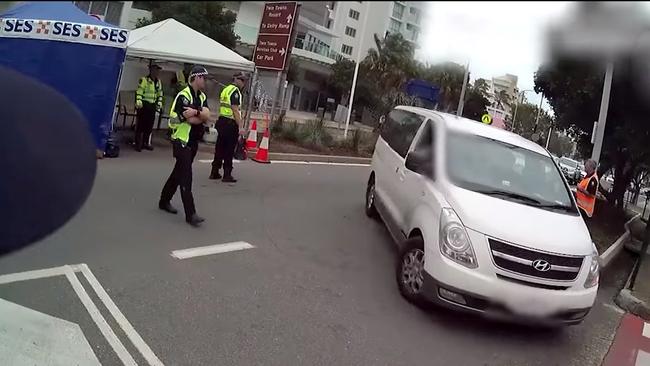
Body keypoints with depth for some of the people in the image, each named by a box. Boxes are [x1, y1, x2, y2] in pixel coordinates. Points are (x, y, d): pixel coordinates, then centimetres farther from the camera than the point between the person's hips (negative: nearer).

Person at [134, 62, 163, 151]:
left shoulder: (158, 82, 13)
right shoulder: (144, 80, -8)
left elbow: (160, 93, 21)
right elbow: (139, 93, -13)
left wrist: (159, 103, 14)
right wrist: (138, 102, -21)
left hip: (152, 106, 6)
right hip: (144, 105, -6)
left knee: (149, 125, 9)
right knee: (141, 125, -3)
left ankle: (146, 143, 19)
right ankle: (138, 144, 2)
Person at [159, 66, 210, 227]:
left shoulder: (202, 96, 9)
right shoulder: (183, 96, -16)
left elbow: (207, 116, -7)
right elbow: (192, 120, -21)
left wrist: (196, 112, -26)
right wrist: (201, 115, -4)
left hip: (193, 141, 8)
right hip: (181, 140, -8)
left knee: (179, 172, 17)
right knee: (186, 176, -10)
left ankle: (164, 201, 31)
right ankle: (190, 214, -12)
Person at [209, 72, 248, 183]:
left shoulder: (225, 89, 18)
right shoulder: (235, 91, -11)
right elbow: (235, 110, -19)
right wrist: (240, 126, -22)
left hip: (222, 122, 9)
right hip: (230, 124, -9)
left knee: (220, 148, 13)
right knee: (229, 150, -3)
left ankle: (214, 172, 18)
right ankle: (227, 175, 0)